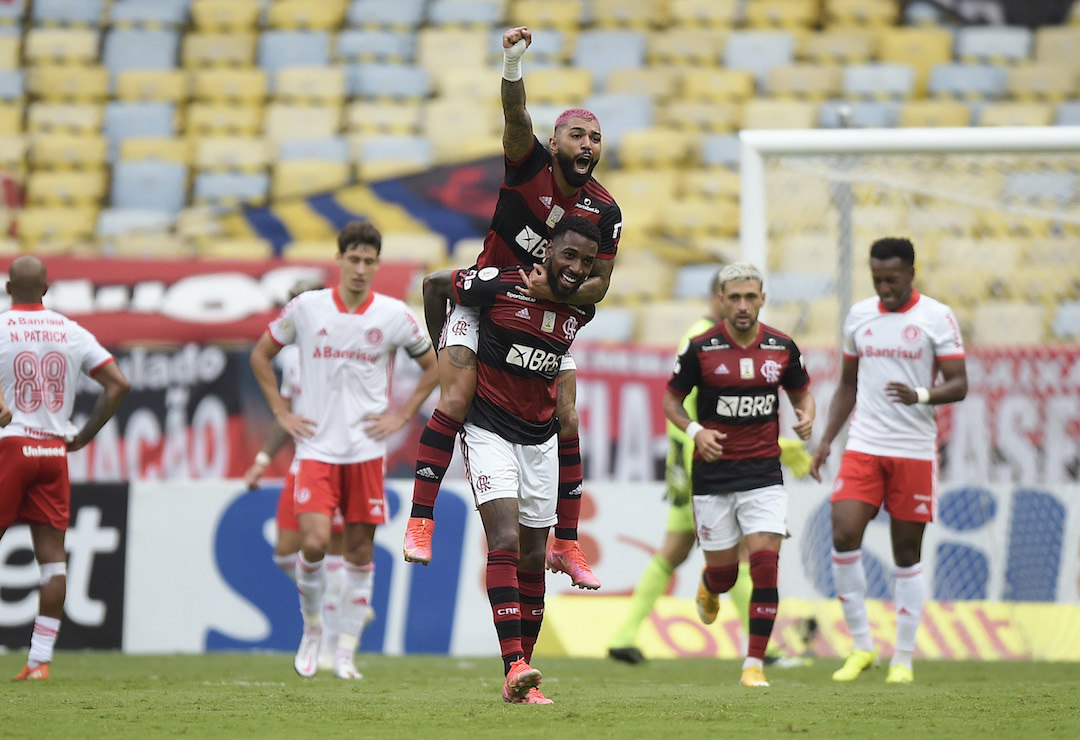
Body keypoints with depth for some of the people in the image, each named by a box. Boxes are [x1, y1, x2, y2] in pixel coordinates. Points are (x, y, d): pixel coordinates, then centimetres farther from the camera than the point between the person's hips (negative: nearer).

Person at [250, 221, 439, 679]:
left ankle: (346, 651, 12)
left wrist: (401, 415, 5)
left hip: (367, 448, 1)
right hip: (317, 448, -1)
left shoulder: (394, 315, 0)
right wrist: (282, 412, 6)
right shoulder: (306, 308, 0)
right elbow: (260, 355, 13)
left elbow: (433, 366, 15)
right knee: (314, 543, -15)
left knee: (360, 549, 3)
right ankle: (312, 628, 10)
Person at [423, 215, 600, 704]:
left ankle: (522, 677, 16)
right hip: (490, 430, -5)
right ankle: (515, 668, -29)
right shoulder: (500, 285, -18)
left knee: (533, 558, 8)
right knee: (505, 540, -19)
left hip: (540, 437, 5)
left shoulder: (582, 309, -2)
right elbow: (434, 286, 0)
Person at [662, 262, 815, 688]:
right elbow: (671, 400, 3)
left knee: (765, 565, -13)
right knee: (724, 572, 5)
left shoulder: (782, 348, 1)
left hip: (764, 474, 1)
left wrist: (806, 417, -6)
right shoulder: (700, 349, -6)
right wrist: (695, 431, -15)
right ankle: (709, 587, 45)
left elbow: (801, 392, 16)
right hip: (712, 476, -1)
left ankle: (755, 663, -6)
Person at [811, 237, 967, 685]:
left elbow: (959, 385, -6)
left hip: (914, 451, -3)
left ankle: (904, 658, 11)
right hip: (863, 447, 3)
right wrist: (826, 440, 11)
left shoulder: (937, 318, -3)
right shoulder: (858, 316, 9)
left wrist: (921, 395, -25)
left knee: (907, 554, 2)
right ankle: (862, 645, -1)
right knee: (844, 536, -14)